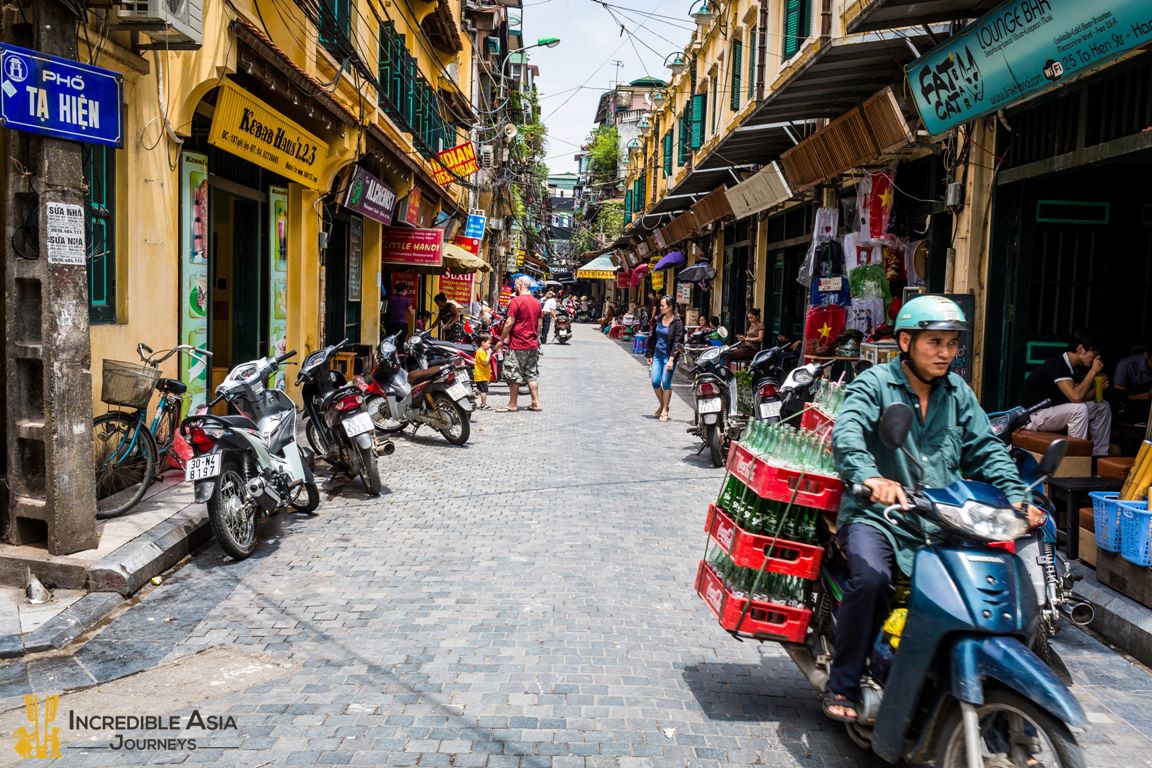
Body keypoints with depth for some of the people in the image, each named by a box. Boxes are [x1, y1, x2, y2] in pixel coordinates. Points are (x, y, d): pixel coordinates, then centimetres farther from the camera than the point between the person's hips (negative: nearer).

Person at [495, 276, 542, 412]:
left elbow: (509, 323, -15)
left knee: (514, 376, 0)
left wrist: (501, 340, -7)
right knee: (531, 375, 11)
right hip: (532, 345, 7)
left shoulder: (516, 301, -12)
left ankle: (512, 405, 5)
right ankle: (536, 403, 10)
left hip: (518, 345, -7)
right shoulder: (536, 302, 10)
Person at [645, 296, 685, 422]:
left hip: (669, 356, -6)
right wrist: (650, 355, 13)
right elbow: (652, 338, 15)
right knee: (655, 381, 3)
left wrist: (671, 359, -23)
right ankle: (662, 405, 25)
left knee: (666, 383, -2)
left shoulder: (677, 323, -11)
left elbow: (677, 342, -16)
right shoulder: (658, 320, 7)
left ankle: (665, 410, 10)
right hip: (657, 355, 6)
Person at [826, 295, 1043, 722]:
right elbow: (847, 432, -20)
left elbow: (985, 447, 12)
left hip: (940, 521, 5)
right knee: (871, 577, -31)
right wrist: (870, 477, -40)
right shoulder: (875, 383, -2)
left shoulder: (958, 392, 16)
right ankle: (843, 685, -11)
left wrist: (1016, 496, -6)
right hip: (876, 514, -5)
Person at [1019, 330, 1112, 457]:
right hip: (1034, 416, -10)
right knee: (1080, 409, -31)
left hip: (1053, 412, 10)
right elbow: (1076, 397, -30)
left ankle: (1099, 456, 10)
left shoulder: (1070, 367, 8)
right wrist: (1093, 371, -20)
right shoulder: (1056, 364, -21)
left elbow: (1080, 398, 11)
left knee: (1102, 407, 8)